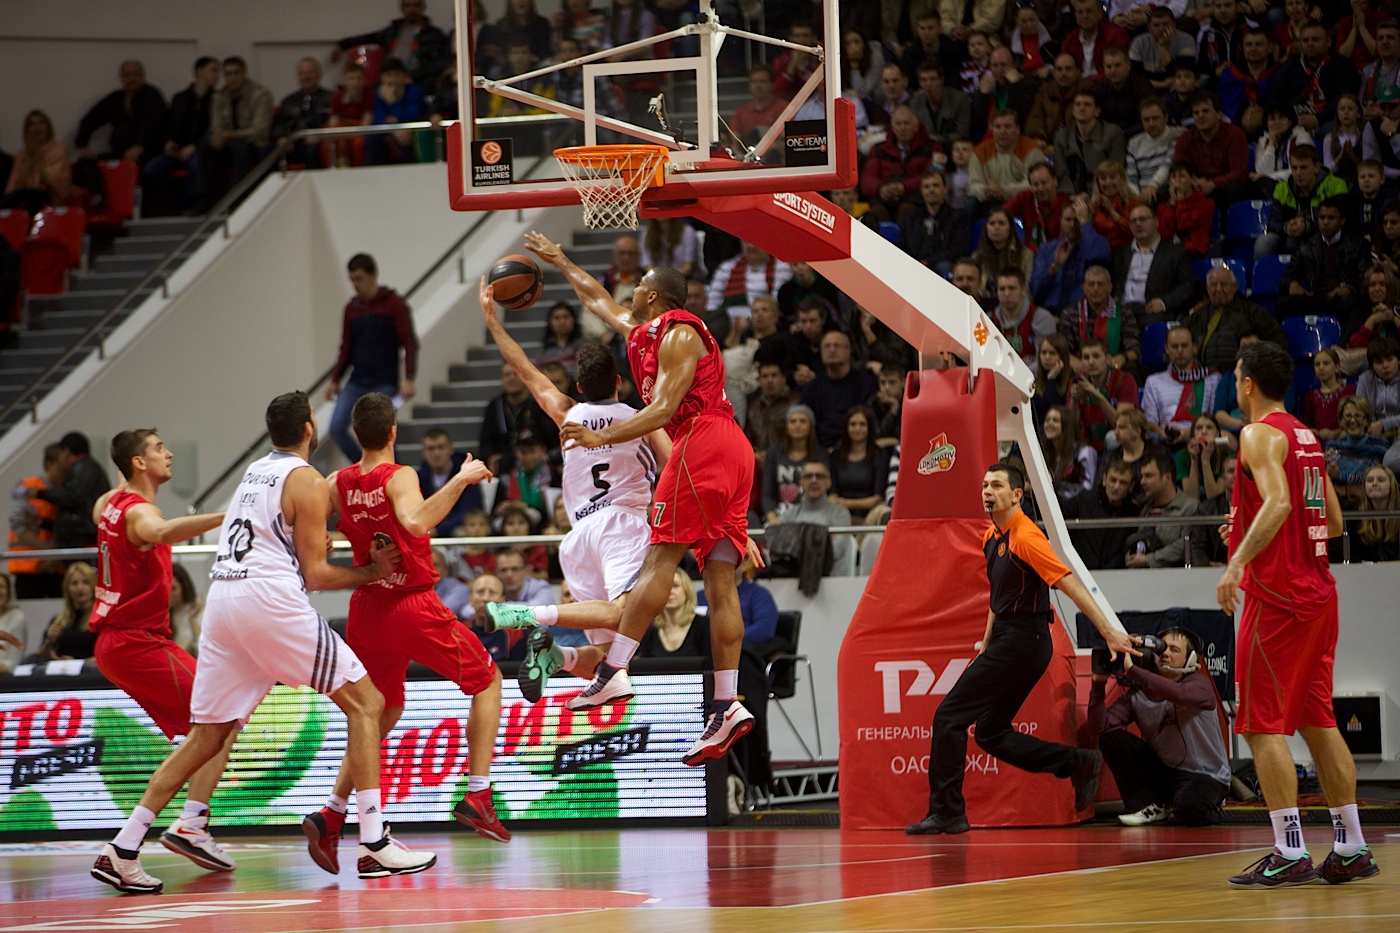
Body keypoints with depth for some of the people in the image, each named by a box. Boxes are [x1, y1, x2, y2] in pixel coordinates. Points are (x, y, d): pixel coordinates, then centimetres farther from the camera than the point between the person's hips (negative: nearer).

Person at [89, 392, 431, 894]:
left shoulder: (255, 471, 22)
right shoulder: (307, 481, -1)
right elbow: (315, 574, -2)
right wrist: (372, 572, 10)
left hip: (222, 599, 7)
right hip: (270, 600, -7)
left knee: (207, 735, 11)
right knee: (365, 703, 2)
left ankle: (122, 851, 2)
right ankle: (375, 845, -6)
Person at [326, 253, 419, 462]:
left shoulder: (394, 304, -6)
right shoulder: (352, 308, 9)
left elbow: (409, 342, -9)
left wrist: (409, 379, -18)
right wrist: (335, 380, 9)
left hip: (385, 384, -5)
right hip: (357, 381, 5)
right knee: (337, 427, -9)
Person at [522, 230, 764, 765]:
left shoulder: (678, 335, -3)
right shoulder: (642, 333, 25)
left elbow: (665, 409, -14)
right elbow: (598, 301, 42)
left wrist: (604, 438, -19)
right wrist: (559, 262, 49)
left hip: (704, 441, -9)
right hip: (733, 452, 9)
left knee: (660, 558, -13)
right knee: (719, 578, 0)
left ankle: (613, 671, -20)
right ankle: (726, 706, -8)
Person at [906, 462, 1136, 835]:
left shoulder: (1026, 538, -17)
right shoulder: (992, 537, 12)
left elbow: (1071, 585, -21)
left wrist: (1108, 631, -26)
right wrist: (985, 648, 21)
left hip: (1022, 642, -10)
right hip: (1007, 640, 10)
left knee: (949, 717, -8)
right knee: (991, 733, 12)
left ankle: (946, 812, -4)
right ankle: (1078, 764, 14)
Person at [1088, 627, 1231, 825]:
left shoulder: (1199, 685, -12)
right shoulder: (1137, 693, -2)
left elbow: (1178, 693, -39)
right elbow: (1099, 727, -11)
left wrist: (1132, 670, -38)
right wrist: (1099, 683, -21)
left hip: (1205, 776, -5)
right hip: (1164, 771, 5)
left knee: (1189, 809, -38)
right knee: (1110, 738, -11)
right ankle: (1149, 807, -2)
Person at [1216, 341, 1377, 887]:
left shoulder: (1259, 435, -9)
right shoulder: (1307, 438, 17)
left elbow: (1278, 503, -25)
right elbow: (1334, 522, 20)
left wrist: (1237, 562, -29)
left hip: (1276, 595, -9)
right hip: (1318, 592, 9)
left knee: (1263, 725, -6)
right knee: (1317, 722, 12)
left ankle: (1290, 853, -13)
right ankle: (1350, 848, 12)